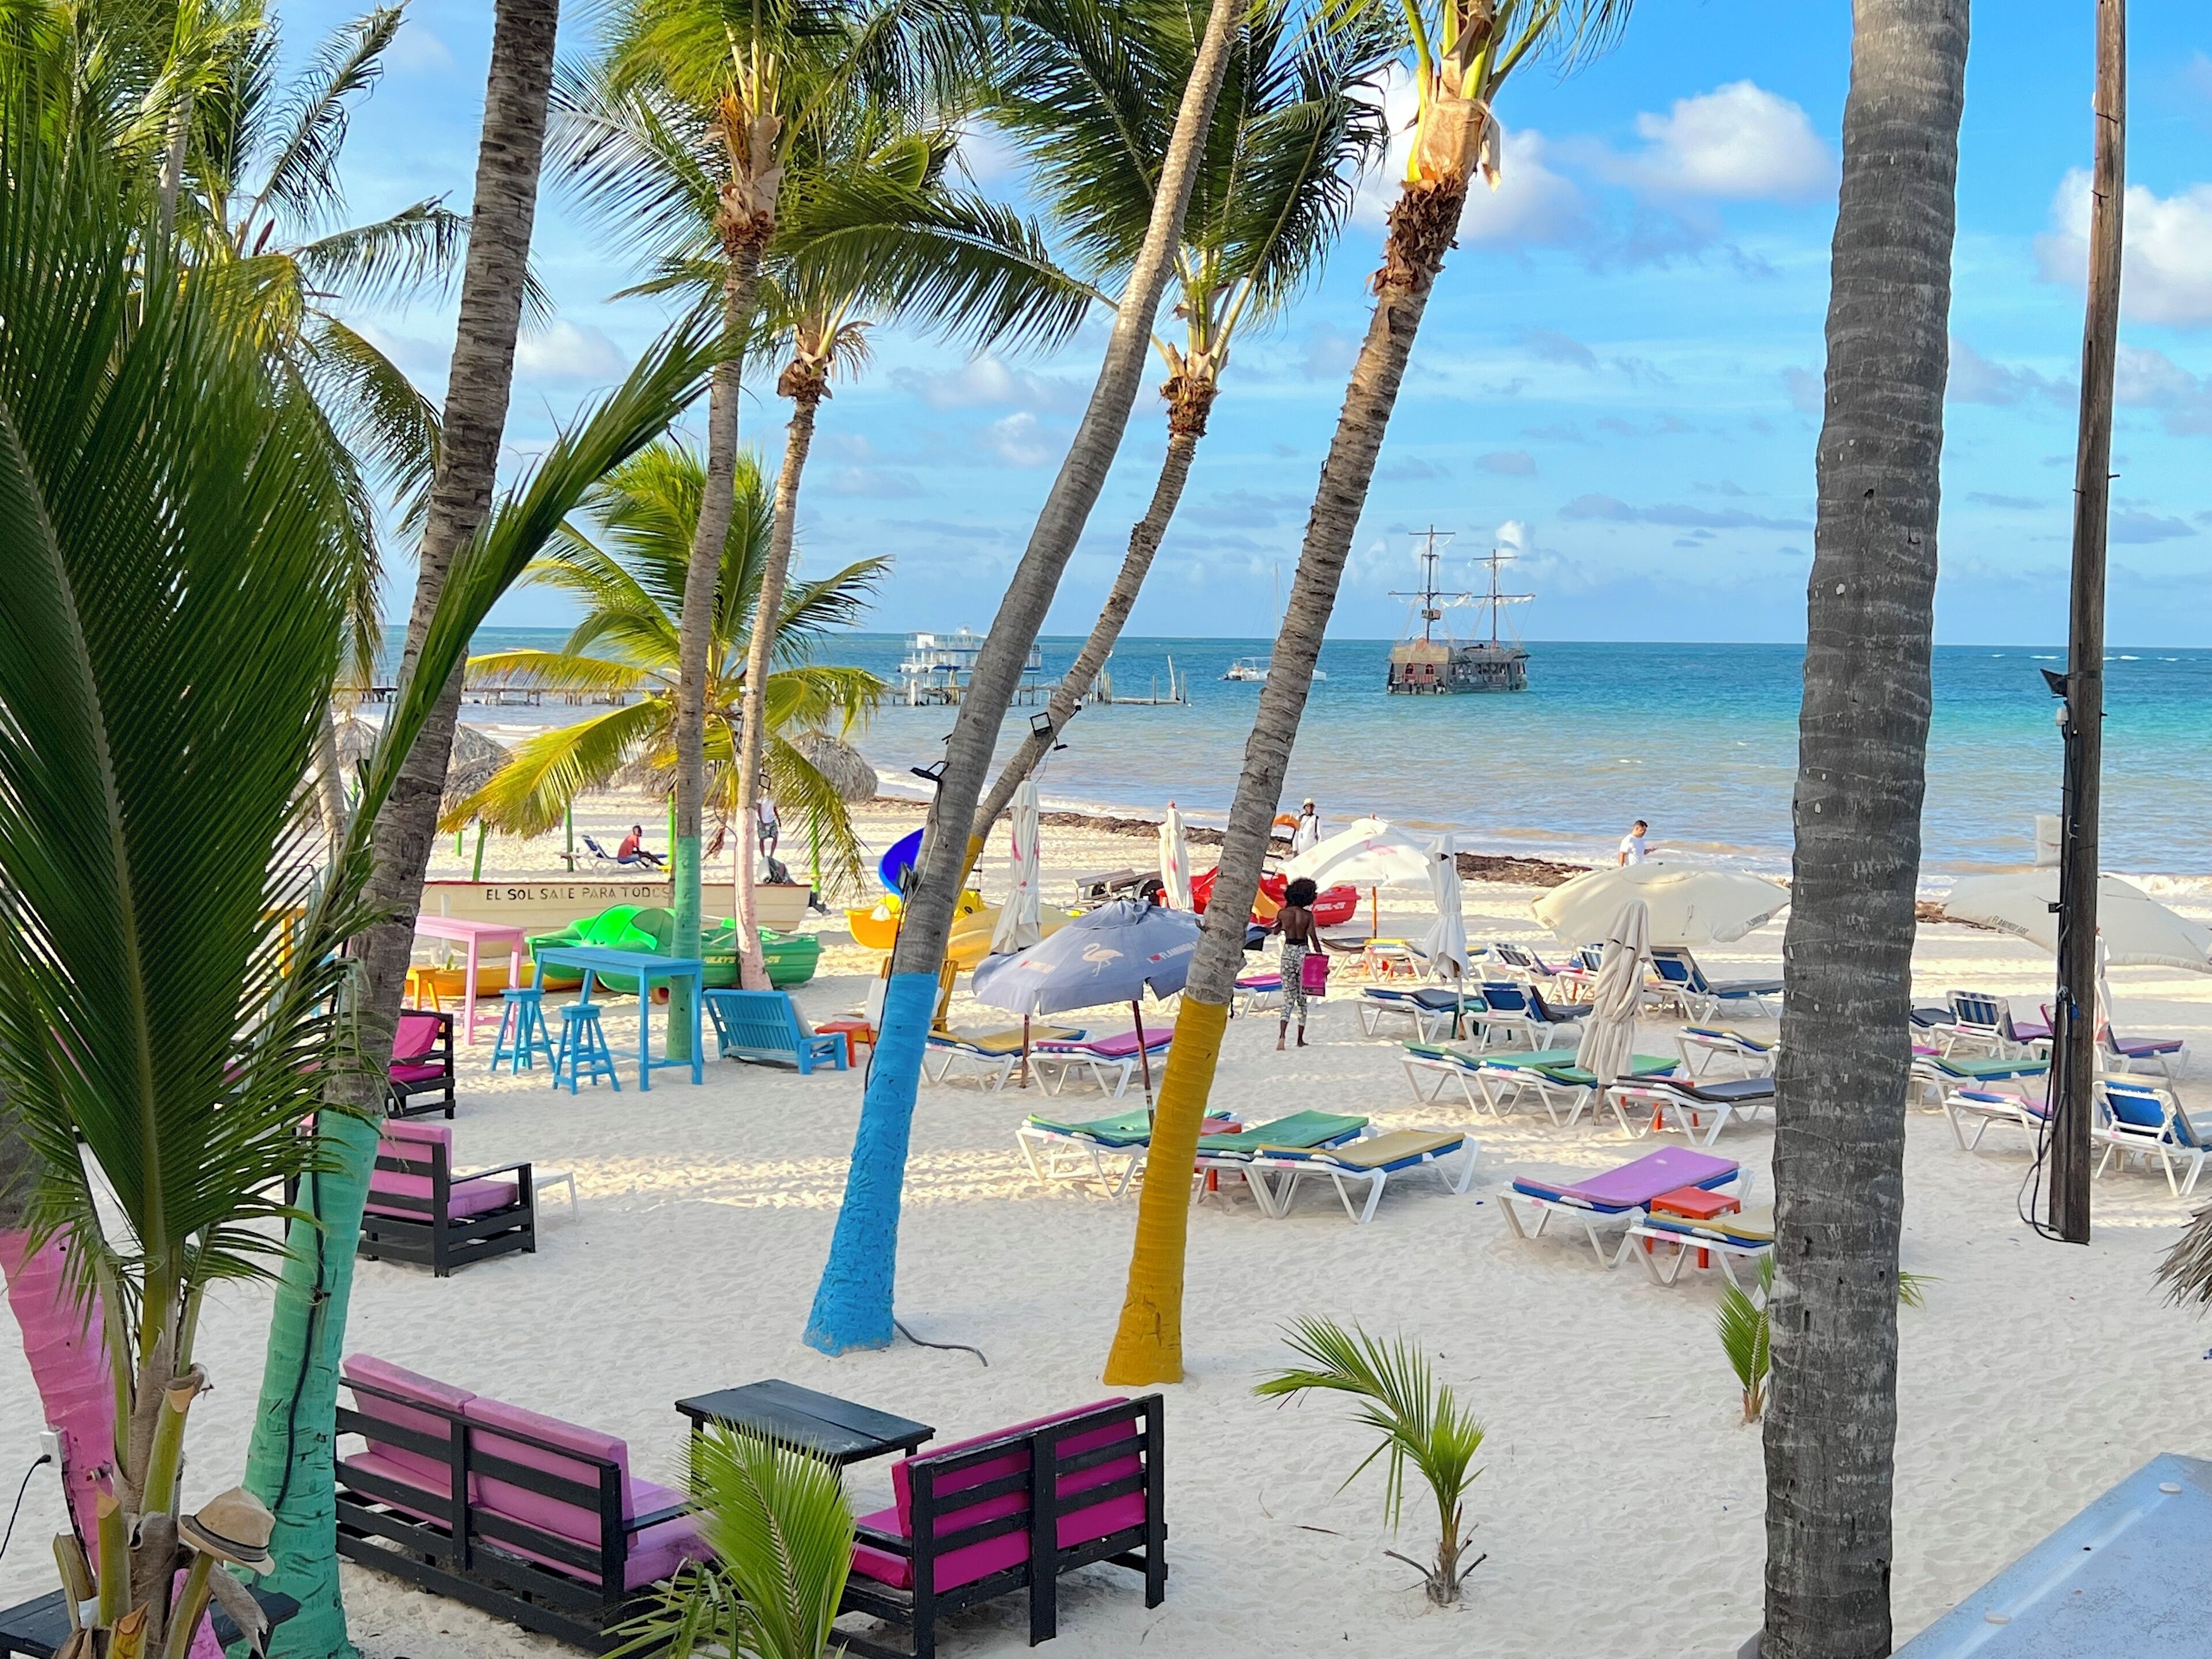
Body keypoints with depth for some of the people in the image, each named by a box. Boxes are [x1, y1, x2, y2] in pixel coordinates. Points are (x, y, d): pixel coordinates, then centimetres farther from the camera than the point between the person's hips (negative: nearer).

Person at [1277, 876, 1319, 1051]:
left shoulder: (1282, 913, -3)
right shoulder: (1308, 915, -8)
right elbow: (1313, 939, -10)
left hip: (1288, 954, 1)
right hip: (1303, 954, -1)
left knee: (1288, 998, 3)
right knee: (1302, 998, 12)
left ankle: (1282, 1036, -19)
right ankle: (1300, 1039, 16)